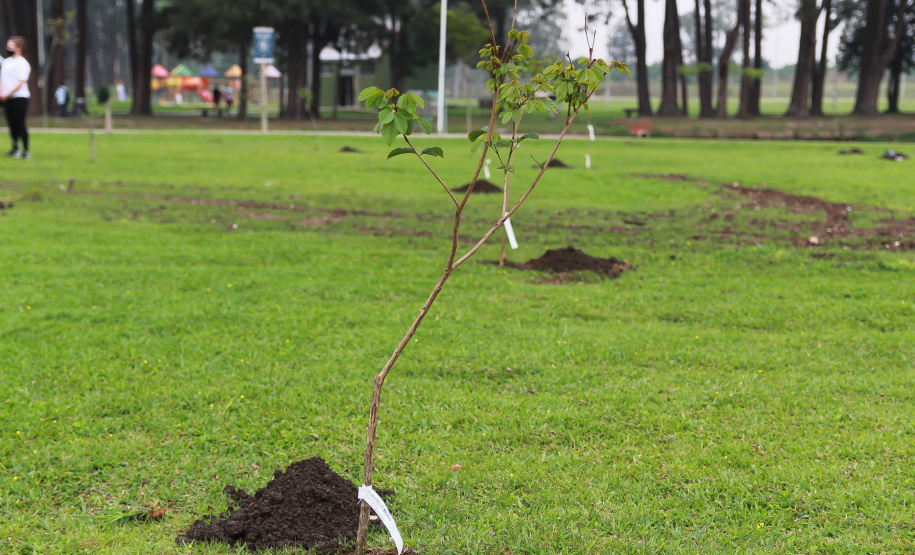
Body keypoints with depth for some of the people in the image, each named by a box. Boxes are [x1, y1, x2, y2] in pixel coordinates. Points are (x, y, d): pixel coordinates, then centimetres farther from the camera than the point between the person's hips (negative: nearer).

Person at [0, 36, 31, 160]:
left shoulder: (22, 63, -6)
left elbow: (21, 82, -13)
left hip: (20, 97, -6)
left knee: (20, 124, -9)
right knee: (12, 124, 8)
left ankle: (26, 151, -7)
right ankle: (15, 148, 18)